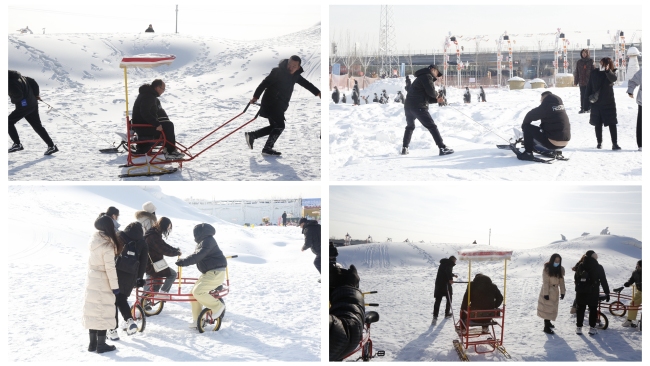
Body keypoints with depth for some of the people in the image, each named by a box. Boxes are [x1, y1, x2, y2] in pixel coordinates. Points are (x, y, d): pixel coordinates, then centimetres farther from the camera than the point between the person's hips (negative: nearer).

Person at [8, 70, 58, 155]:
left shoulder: (11, 83, -18)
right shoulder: (19, 77, 11)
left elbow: (18, 95, -26)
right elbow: (33, 82, 17)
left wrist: (13, 100, -5)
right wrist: (37, 95, 18)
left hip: (24, 106, -9)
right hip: (33, 104, 9)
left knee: (9, 122, 5)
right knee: (38, 126, 12)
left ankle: (17, 144, 6)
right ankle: (51, 146, 9)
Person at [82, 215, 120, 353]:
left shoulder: (94, 240, 1)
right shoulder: (107, 245, -20)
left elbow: (93, 260, 7)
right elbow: (110, 267, -20)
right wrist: (115, 285, -14)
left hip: (91, 279, 7)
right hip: (103, 283, -7)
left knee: (92, 310, 13)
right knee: (103, 312, 2)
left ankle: (92, 343, 20)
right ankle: (101, 344, 7)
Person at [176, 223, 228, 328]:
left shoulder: (208, 241, -17)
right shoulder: (203, 241, 17)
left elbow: (198, 255, -29)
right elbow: (197, 255, 26)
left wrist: (184, 262, -33)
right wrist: (184, 261, 16)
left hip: (216, 273, -11)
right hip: (207, 272, 11)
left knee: (198, 292, -22)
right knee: (194, 293, 8)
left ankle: (218, 306, -6)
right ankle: (197, 320, 16)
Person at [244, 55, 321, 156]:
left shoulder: (295, 75, 7)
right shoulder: (278, 71, -15)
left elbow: (305, 83, 22)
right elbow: (265, 83, -16)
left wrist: (317, 92, 24)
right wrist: (256, 96, -20)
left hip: (280, 106, 8)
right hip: (271, 103, -8)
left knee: (274, 126, 13)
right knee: (280, 126, -11)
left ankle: (251, 135, 21)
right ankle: (267, 148, -5)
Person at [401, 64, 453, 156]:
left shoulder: (420, 78, 29)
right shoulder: (427, 76, -1)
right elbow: (431, 91, -14)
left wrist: (436, 99, 13)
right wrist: (436, 95, 6)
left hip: (408, 105, 9)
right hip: (419, 106, -9)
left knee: (410, 127, 27)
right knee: (432, 126, -10)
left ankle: (404, 148, 28)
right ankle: (442, 148, -16)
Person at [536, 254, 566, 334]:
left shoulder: (560, 269, 3)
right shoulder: (547, 269, -14)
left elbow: (561, 281, 5)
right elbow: (545, 282, -16)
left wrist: (562, 292, 0)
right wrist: (546, 293, -18)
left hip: (555, 291, 6)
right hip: (547, 290, -6)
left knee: (552, 308, 13)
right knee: (547, 308, -7)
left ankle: (548, 322, 30)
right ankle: (546, 327, -5)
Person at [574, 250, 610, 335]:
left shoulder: (580, 266, 0)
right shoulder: (598, 267, -8)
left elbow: (576, 278, 10)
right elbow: (603, 281, -6)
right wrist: (607, 293, 0)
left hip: (580, 292, 3)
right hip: (593, 293, -3)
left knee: (580, 309, 12)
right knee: (593, 309, 9)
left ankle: (579, 328, 13)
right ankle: (592, 328, 8)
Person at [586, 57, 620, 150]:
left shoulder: (610, 74, -7)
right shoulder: (594, 73, 1)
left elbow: (614, 78, -32)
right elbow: (589, 87, 6)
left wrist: (607, 70, -51)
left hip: (609, 103, -2)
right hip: (596, 103, 2)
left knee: (612, 124, -5)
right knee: (598, 124, 9)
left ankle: (615, 143, -5)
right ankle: (599, 142, 20)